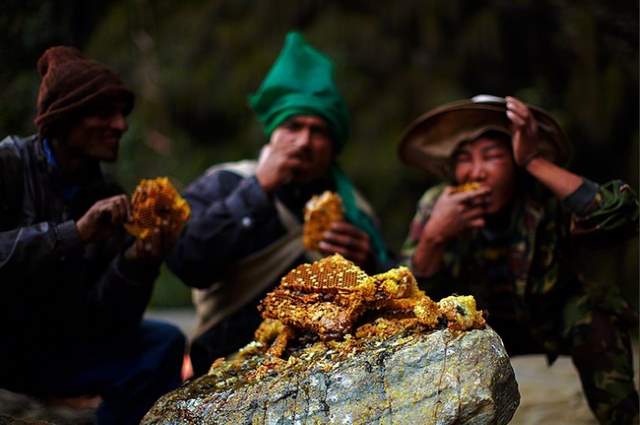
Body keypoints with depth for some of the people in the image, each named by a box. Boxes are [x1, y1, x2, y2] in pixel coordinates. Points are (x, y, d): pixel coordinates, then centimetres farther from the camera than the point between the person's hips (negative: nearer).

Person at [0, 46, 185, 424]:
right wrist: (74, 233, -33)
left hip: (53, 353, 5)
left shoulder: (108, 197, 0)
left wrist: (136, 263, -24)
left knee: (163, 344, -10)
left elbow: (101, 319, -7)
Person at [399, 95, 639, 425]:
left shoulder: (548, 202, -29)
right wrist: (433, 237, -42)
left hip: (554, 320, -2)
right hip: (481, 327, 2)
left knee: (593, 319, -32)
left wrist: (535, 162, -49)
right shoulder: (436, 206, -20)